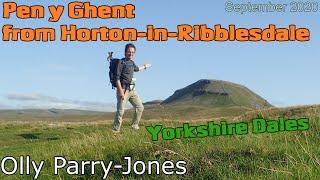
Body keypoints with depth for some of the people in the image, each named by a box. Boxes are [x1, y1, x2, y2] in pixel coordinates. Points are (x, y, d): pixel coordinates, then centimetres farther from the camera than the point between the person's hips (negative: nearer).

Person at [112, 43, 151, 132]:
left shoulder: (131, 62, 14)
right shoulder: (121, 63, -9)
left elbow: (136, 68, 39)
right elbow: (117, 78, -15)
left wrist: (145, 66, 56)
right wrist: (121, 91, -22)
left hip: (132, 90, 8)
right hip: (123, 90, -8)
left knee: (140, 107, 10)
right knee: (120, 111, -10)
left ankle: (135, 125, 22)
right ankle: (115, 130, -3)